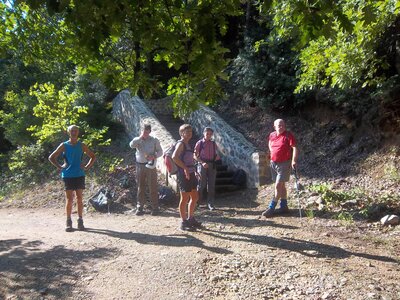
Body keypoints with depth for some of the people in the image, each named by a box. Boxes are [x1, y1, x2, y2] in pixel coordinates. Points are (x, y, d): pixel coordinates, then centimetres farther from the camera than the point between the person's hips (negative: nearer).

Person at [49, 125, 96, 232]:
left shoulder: (81, 145, 6)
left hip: (80, 175, 1)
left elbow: (93, 157, 15)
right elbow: (51, 157, 6)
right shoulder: (64, 145, 2)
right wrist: (60, 167, -3)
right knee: (69, 200, 1)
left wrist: (86, 167, 4)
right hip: (68, 175, -1)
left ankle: (80, 221, 12)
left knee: (79, 199, 5)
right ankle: (69, 223, 9)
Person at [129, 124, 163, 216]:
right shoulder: (137, 139, 7)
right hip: (140, 166, 2)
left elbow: (160, 151, 5)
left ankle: (155, 208, 5)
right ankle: (140, 207, 13)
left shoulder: (154, 140, 3)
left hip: (150, 165, -2)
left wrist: (154, 156, -14)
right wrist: (140, 137, -15)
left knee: (153, 187, -1)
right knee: (140, 187, 6)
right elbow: (131, 145, -14)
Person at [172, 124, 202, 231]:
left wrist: (195, 171, 20)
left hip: (190, 174, 9)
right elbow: (174, 157, -28)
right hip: (183, 174, -9)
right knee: (185, 198, -1)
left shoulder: (187, 144, 17)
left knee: (195, 197, 15)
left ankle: (191, 219, 29)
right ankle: (184, 222, 9)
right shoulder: (181, 144, -11)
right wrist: (185, 168, -27)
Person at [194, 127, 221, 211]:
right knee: (201, 184, -1)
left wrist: (217, 157, -6)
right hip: (202, 165, -3)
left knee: (211, 185, 4)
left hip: (212, 165, 4)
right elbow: (195, 155, -4)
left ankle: (210, 204, 11)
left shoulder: (213, 144, 10)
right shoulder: (199, 143, -1)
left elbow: (216, 155, 18)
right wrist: (202, 162, -17)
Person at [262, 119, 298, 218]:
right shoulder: (272, 135, 6)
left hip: (284, 164, -6)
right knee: (281, 185, 15)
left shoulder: (288, 135, -12)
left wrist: (294, 160, -27)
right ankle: (284, 206, 26)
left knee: (278, 186, -6)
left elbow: (295, 148, -18)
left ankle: (271, 208, -1)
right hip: (273, 163, 7)